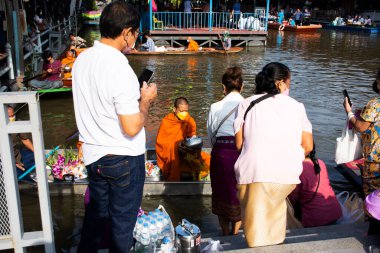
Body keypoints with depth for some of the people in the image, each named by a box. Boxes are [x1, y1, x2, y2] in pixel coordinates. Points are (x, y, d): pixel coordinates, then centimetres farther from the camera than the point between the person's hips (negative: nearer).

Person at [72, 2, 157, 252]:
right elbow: (132, 128, -24)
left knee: (95, 214, 24)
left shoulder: (82, 60, -1)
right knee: (122, 222, 13)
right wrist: (145, 100, -8)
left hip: (93, 155, 7)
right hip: (124, 159, -7)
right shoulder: (121, 70, -25)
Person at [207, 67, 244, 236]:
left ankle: (225, 234, 34)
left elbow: (211, 134, 4)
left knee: (221, 195, 20)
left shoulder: (215, 107, -6)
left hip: (220, 154, 1)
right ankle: (235, 234, 31)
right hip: (243, 154, 0)